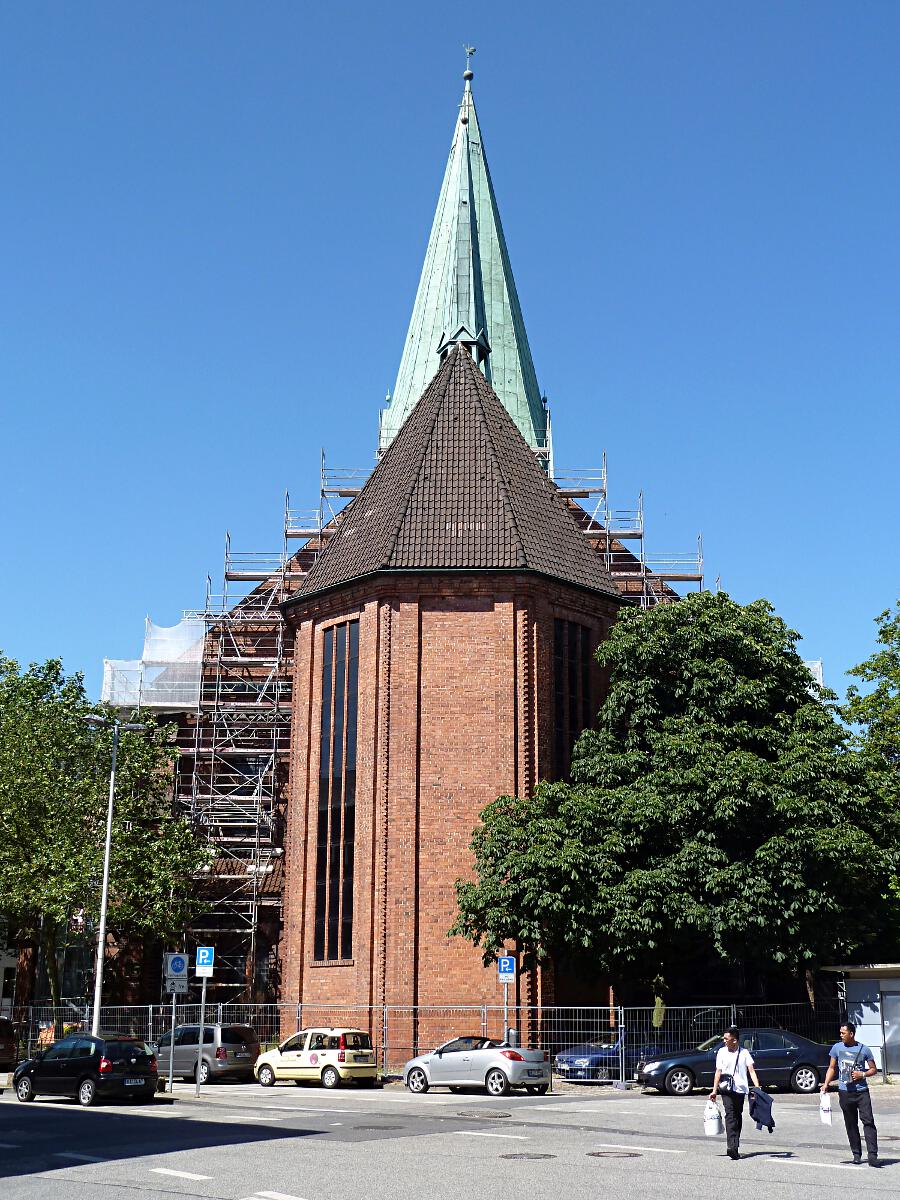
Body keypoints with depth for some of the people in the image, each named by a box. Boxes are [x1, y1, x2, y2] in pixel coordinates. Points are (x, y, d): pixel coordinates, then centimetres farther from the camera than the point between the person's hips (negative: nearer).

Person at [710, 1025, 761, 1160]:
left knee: (738, 1117, 10)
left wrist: (757, 1087, -16)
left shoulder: (744, 1053, 3)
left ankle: (736, 1147, 21)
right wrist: (714, 1091, 6)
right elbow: (718, 1072, 9)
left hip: (740, 1088, 1)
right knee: (730, 1115, -15)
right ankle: (732, 1147, -25)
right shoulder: (722, 1052, 7)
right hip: (727, 1088, -1)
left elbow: (751, 1070, -3)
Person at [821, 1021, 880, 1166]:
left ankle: (872, 1156, -13)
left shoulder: (864, 1049, 1)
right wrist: (826, 1084, -1)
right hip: (845, 1092, 2)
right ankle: (856, 1154, 16)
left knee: (868, 1121, -11)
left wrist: (862, 1074, -10)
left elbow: (873, 1069, 8)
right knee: (851, 1125, 7)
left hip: (862, 1091, -2)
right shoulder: (837, 1048, 6)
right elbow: (832, 1068, 12)